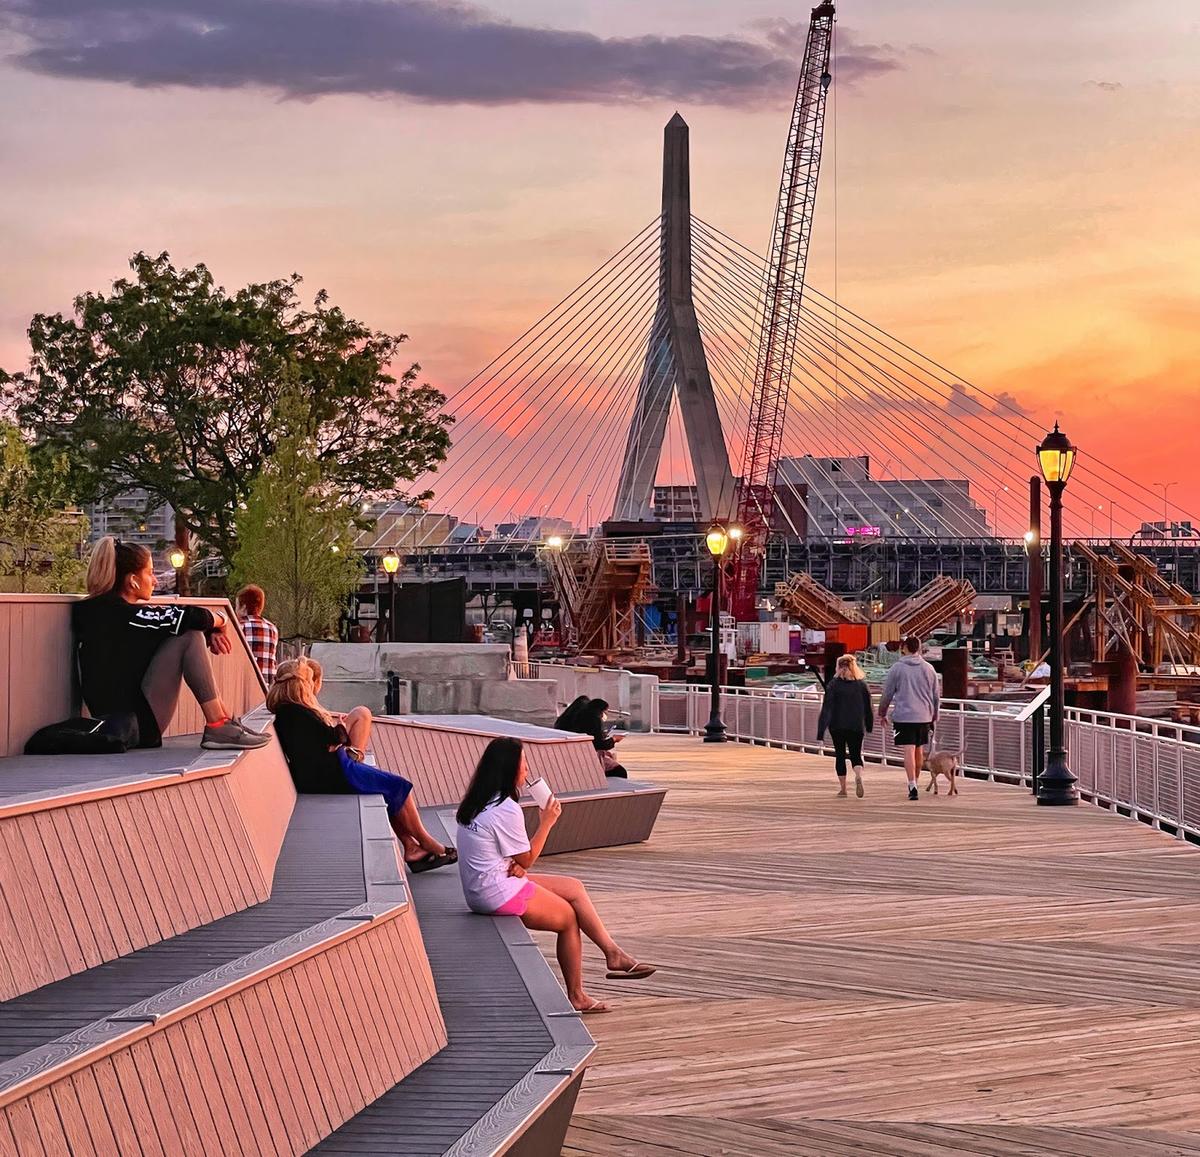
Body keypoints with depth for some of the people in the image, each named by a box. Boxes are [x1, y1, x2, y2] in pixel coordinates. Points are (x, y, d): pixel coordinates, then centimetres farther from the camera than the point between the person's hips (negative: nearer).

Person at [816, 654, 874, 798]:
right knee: (856, 755, 7)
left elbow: (826, 709, -9)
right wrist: (869, 726, 21)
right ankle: (858, 777, -23)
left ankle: (842, 788, 12)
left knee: (840, 755, 12)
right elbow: (868, 708, 7)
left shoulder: (833, 684, -6)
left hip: (837, 726, -1)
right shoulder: (862, 684, 1)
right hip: (857, 726, 1)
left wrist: (820, 732, -9)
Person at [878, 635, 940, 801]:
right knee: (919, 751, 15)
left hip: (903, 716, -4)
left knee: (909, 751, -9)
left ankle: (913, 786, -19)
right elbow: (936, 696, 14)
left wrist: (882, 713, 16)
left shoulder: (897, 669, -1)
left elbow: (887, 694, 3)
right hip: (924, 717, 4)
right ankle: (914, 782, 28)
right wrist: (934, 716, 25)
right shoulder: (929, 669, 8)